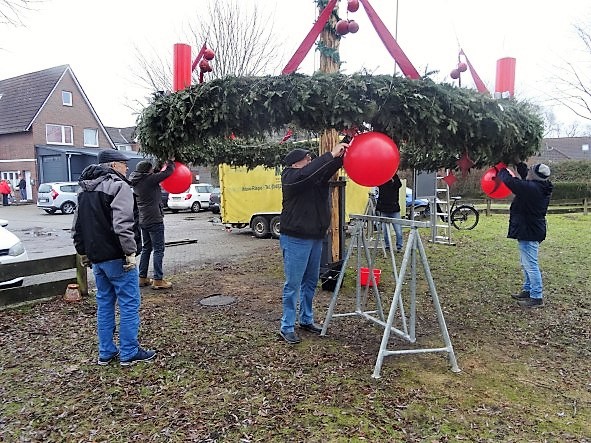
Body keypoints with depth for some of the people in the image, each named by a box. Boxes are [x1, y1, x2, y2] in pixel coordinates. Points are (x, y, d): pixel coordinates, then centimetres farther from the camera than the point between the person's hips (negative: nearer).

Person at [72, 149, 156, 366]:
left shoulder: (85, 189, 16)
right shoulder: (119, 186, -13)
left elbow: (77, 226, 19)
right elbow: (122, 224, -24)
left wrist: (84, 253, 25)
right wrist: (130, 252, -20)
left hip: (97, 258, 9)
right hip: (116, 257, -8)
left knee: (104, 304, 15)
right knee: (129, 304, 1)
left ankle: (105, 352, 22)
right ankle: (129, 353, 7)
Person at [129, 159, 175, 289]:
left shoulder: (136, 182, 9)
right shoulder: (150, 179, -15)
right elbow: (169, 171, -10)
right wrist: (171, 162, 8)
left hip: (143, 220, 9)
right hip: (154, 220, -9)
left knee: (146, 248, 16)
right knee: (158, 249, -4)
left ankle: (142, 278, 21)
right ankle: (158, 280, -3)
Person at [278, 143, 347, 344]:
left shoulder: (316, 176, 8)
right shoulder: (290, 177, -11)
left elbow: (331, 166, 0)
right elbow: (307, 172, -30)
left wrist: (343, 153, -19)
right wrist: (331, 154, -29)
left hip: (315, 237, 7)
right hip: (295, 239, -7)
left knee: (311, 282, 16)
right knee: (293, 284, -1)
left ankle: (306, 320, 30)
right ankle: (287, 327, 10)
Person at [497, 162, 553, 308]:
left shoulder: (531, 188, -24)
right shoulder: (542, 187, 4)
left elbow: (510, 181, -20)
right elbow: (525, 178, 22)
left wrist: (501, 168, -3)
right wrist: (519, 164, 20)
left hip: (529, 233, -11)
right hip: (531, 231, 11)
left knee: (531, 265, -5)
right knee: (526, 264, 21)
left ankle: (537, 297, 2)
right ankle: (527, 290, 32)